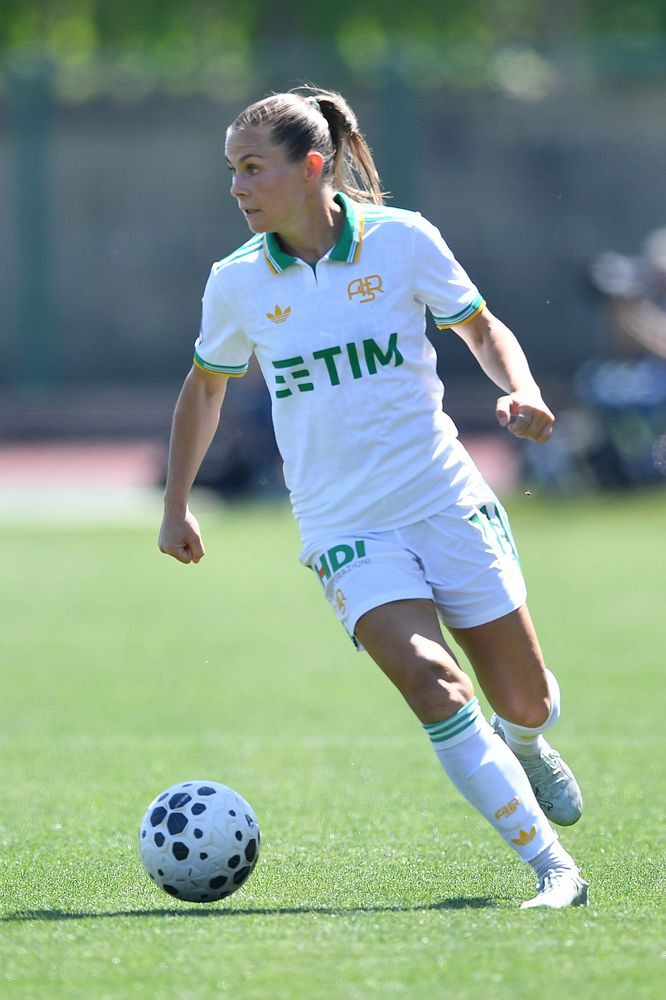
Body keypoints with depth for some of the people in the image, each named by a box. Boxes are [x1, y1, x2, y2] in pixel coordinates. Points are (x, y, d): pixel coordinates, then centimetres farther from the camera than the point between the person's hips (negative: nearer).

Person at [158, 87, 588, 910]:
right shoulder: (237, 284, -1)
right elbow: (205, 387, 17)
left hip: (447, 502, 0)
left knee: (527, 706, 6)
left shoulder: (401, 240, -5)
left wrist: (522, 391, -12)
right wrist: (175, 506, 18)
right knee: (432, 685, -24)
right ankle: (552, 869, -20)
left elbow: (483, 329, 8)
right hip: (346, 528, 0)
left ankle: (523, 748, 46)